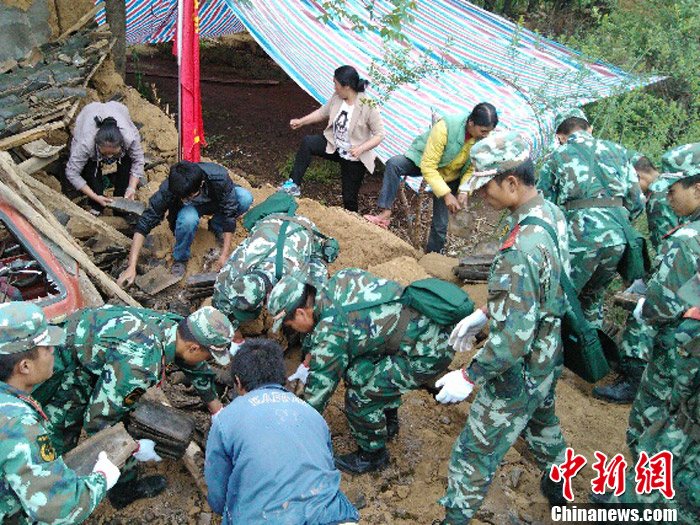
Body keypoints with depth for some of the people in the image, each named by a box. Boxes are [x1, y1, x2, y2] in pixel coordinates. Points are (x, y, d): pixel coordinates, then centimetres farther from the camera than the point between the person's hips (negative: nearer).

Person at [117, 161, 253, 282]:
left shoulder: (219, 177, -38)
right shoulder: (167, 190, -36)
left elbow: (229, 216, -30)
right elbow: (144, 224, -33)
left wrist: (224, 255, -32)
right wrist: (131, 267, -40)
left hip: (215, 201, 2)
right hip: (190, 208, -2)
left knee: (245, 198, -29)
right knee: (188, 219, -38)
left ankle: (216, 226, 1)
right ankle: (180, 258, -8)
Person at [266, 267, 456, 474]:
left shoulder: (330, 333, -18)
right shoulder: (342, 279, 3)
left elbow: (319, 388, -8)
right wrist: (308, 364, 28)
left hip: (429, 350, -9)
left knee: (360, 395, -4)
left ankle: (372, 455, 19)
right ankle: (389, 422, 40)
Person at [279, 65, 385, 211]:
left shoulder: (368, 107, -26)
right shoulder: (337, 97, -9)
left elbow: (380, 134, -23)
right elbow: (322, 112, 9)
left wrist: (361, 148, -35)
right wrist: (301, 121, 3)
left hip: (354, 158, -5)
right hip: (334, 146, 5)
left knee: (349, 199, 5)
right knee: (307, 142, -22)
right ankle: (293, 184, -18)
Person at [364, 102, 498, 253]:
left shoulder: (485, 138, -23)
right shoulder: (445, 127, -35)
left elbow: (472, 169, -7)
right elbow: (428, 166, -32)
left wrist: (464, 191, -25)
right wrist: (446, 194, -37)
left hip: (449, 177, 3)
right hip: (423, 161, -3)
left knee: (440, 224, 1)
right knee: (393, 164, -33)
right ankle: (385, 214, -34)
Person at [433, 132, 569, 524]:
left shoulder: (522, 249, -34)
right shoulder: (552, 214, -5)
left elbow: (514, 338, -32)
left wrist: (469, 377, -21)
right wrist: (484, 315, 11)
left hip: (520, 373, -9)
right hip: (549, 359, 10)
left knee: (476, 453, 8)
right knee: (541, 422, 34)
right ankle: (558, 486, 58)